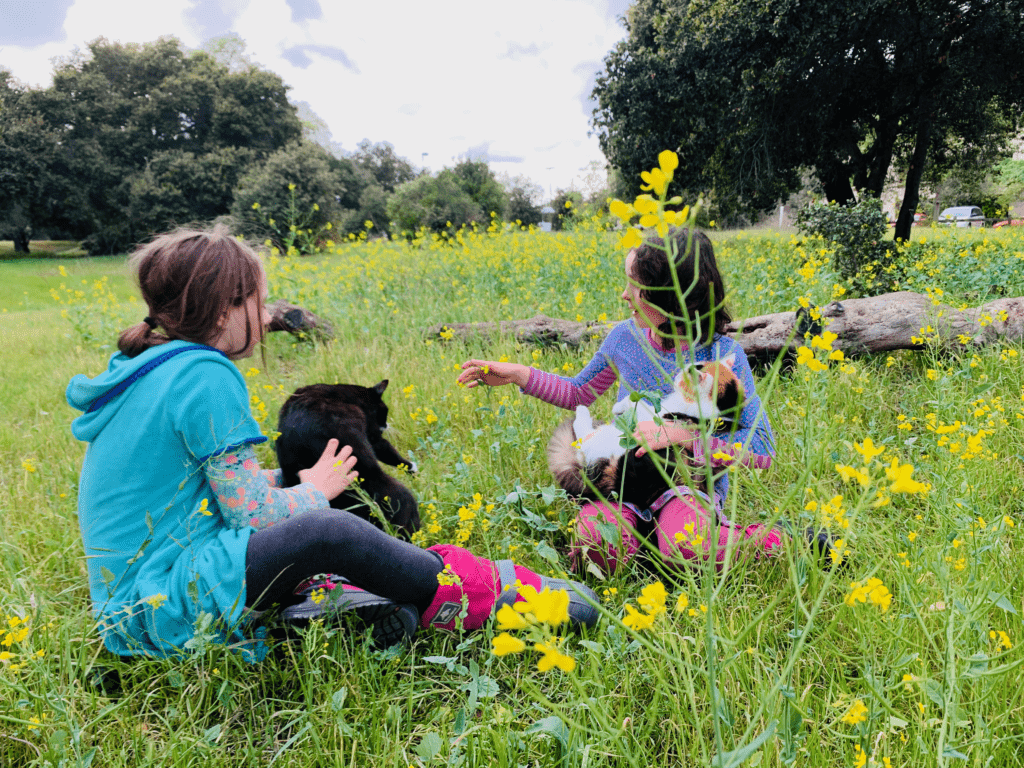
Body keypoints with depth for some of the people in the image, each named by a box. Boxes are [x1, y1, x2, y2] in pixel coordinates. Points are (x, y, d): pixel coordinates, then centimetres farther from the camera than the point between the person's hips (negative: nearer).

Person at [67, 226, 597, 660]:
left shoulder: (145, 364, 10)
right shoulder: (205, 377, -19)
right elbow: (251, 514, -18)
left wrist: (289, 481, 9)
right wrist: (315, 490, 0)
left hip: (127, 599, 10)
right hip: (165, 613, -10)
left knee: (295, 514, 14)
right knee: (332, 532, -23)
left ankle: (334, 595, -10)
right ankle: (484, 592, -6)